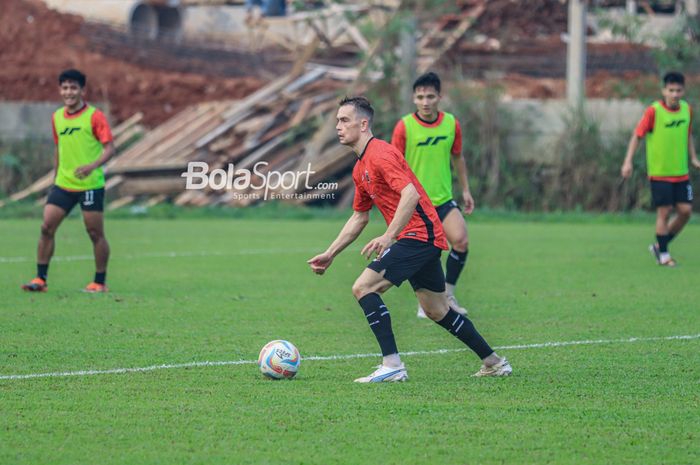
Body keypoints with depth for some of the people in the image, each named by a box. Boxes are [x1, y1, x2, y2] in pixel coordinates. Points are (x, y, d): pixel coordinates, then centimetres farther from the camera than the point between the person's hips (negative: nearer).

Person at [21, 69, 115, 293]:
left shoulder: (94, 116, -8)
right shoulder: (57, 117, 10)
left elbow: (110, 148, -13)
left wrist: (92, 166, -30)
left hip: (90, 185, -5)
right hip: (63, 185, 5)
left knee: (95, 233, 0)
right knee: (46, 227, -3)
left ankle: (100, 282, 11)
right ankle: (40, 279, 2)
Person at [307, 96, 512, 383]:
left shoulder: (380, 154, -14)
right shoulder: (360, 169, 17)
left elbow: (410, 195, -26)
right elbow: (359, 218, 26)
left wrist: (389, 236, -33)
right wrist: (330, 254, 22)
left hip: (418, 234, -10)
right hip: (426, 240, 10)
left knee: (363, 287, -16)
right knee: (437, 312, 17)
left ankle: (392, 365, -17)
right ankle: (494, 363, 25)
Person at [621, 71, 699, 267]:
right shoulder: (654, 111, -12)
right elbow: (637, 135, -8)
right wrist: (628, 161, -16)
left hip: (681, 172, 5)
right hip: (659, 172, -5)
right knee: (664, 211, -4)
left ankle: (659, 245, 19)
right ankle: (663, 254, 11)